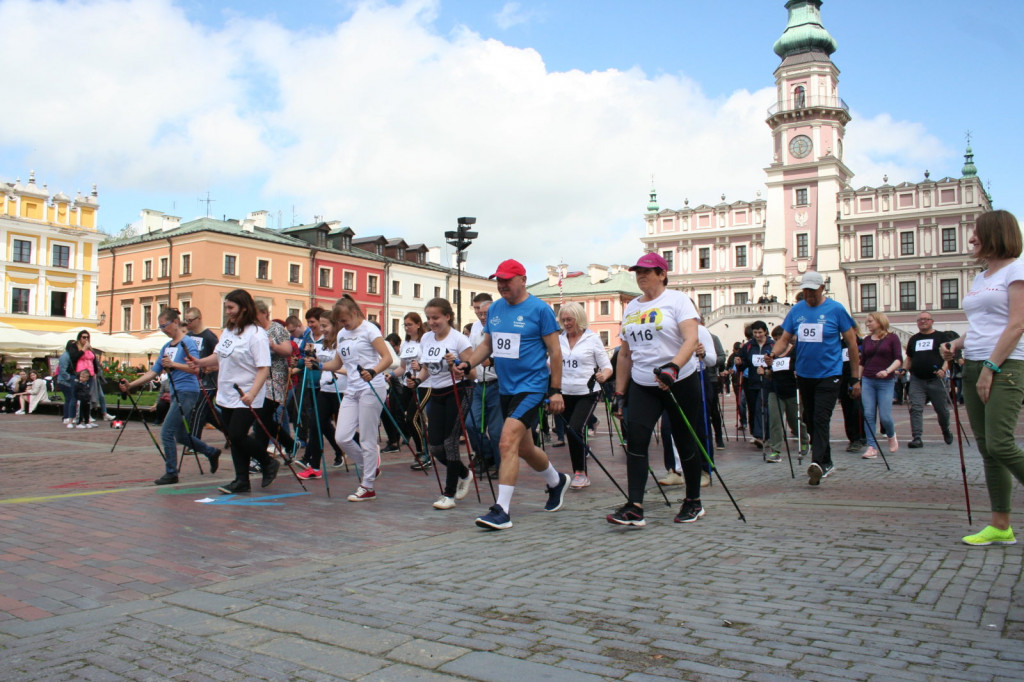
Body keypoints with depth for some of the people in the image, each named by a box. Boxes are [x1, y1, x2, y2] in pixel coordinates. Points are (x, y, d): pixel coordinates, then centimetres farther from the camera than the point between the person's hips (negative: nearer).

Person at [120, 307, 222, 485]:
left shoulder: (188, 342, -9)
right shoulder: (166, 347, 15)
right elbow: (153, 372, 14)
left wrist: (173, 364, -32)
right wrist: (131, 385, 5)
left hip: (187, 392, -9)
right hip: (175, 393, 9)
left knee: (166, 432, -10)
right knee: (180, 435, 15)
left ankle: (171, 474, 0)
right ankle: (212, 452, 31)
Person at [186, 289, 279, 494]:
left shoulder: (256, 334, -16)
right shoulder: (228, 331, 10)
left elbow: (264, 368, -21)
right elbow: (219, 356, 19)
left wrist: (251, 394, -31)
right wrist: (201, 362, 0)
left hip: (246, 398, -8)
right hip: (226, 395, 8)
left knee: (238, 436, -11)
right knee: (234, 438, 9)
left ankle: (268, 463, 11)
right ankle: (242, 481, 17)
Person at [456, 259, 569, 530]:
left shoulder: (539, 309, -9)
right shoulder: (494, 309, 9)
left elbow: (554, 351, -8)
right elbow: (487, 345, 16)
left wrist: (556, 390, -11)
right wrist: (467, 364, -1)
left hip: (531, 386, -7)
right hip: (506, 387, 7)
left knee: (508, 443, -19)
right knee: (524, 449, 18)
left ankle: (501, 510, -13)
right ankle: (556, 482, 44)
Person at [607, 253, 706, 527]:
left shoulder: (677, 299, -4)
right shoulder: (631, 308, 14)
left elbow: (691, 339, -18)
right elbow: (625, 354, 16)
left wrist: (673, 366, -35)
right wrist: (619, 393, 12)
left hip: (680, 382, -4)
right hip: (642, 385, 4)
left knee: (685, 442, 6)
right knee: (635, 438, -13)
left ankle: (693, 502, 25)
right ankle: (634, 508, -15)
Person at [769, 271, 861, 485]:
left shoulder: (836, 309, -6)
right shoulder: (796, 310, 5)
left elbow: (852, 343, -2)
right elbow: (785, 340, 7)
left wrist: (855, 378, -3)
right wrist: (773, 353, -16)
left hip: (829, 374, -5)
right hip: (804, 375, 5)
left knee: (820, 420, -16)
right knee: (809, 420, 13)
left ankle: (817, 463, -23)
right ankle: (826, 462, 28)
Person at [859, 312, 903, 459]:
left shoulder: (892, 338, 0)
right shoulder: (867, 340, 12)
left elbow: (899, 359, -6)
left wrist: (887, 371, -23)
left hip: (886, 382, -3)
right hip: (867, 381, 4)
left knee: (885, 416, -6)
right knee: (868, 415, -4)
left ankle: (891, 435, 26)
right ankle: (872, 447, -1)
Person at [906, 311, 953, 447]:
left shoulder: (941, 337, 4)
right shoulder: (913, 339, 16)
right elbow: (909, 358, 22)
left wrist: (943, 369, -19)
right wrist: (904, 370, 4)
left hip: (936, 380, -3)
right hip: (917, 380, 3)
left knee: (942, 409, 9)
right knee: (916, 408, -9)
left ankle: (946, 432, 35)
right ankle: (917, 438, -11)